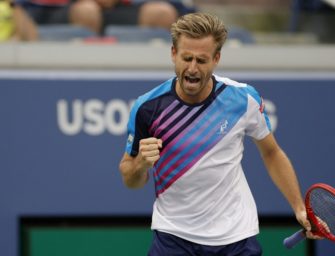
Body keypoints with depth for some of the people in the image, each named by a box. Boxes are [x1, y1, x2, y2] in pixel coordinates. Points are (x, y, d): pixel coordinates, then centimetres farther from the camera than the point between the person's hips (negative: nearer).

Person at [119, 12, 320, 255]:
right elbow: (130, 180, 0)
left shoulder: (244, 98, -10)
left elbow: (272, 153, 7)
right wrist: (141, 163, -22)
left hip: (235, 235, 1)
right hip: (174, 234, -1)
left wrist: (299, 207, 0)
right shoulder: (148, 107, -12)